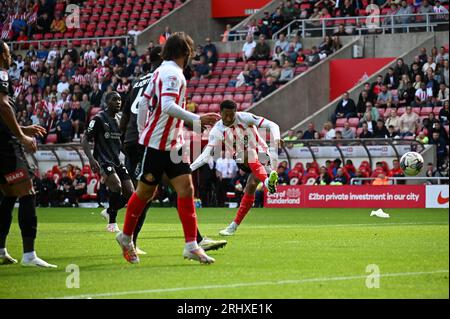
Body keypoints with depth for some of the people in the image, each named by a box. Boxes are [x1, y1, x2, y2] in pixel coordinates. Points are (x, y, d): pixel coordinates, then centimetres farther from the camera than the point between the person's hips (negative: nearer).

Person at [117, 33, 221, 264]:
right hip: (157, 145, -9)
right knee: (145, 192, 6)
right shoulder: (172, 74, -16)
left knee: (186, 189, -2)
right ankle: (126, 237, 24)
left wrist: (143, 131, 23)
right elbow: (168, 106, -29)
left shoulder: (162, 71, 11)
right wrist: (197, 119, -32)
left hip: (173, 144, 9)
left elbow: (143, 103, 16)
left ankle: (191, 245, -6)